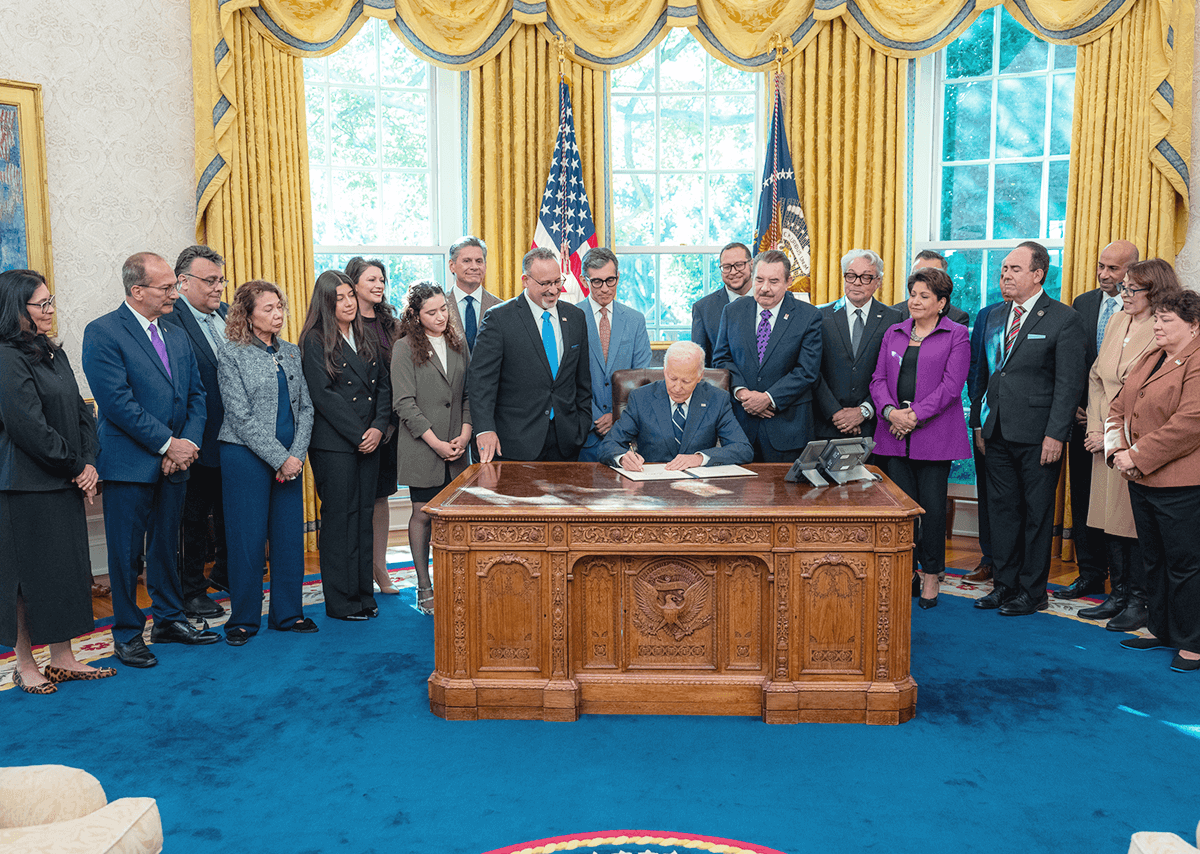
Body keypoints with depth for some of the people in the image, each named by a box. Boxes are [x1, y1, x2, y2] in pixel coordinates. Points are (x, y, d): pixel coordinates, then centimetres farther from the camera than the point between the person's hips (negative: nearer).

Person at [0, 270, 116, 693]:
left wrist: (89, 463, -1)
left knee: (67, 567, 11)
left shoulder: (54, 354, 12)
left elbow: (81, 412, 12)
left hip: (66, 483, 8)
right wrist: (75, 467, -9)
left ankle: (63, 658, 21)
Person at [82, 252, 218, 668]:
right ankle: (127, 633, 17)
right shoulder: (102, 333, -9)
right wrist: (167, 444, -16)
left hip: (174, 461, 6)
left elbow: (196, 393, 12)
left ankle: (168, 619, 30)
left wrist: (188, 442, -4)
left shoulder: (176, 336, 12)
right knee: (126, 552, 4)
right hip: (129, 462, -6)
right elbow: (117, 401, -17)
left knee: (167, 544, 16)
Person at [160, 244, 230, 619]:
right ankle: (191, 590, 22)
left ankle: (226, 573, 37)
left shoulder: (229, 314, 9)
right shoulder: (169, 321, -14)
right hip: (199, 440, -7)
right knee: (194, 516, 8)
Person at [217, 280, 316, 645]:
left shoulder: (291, 352, 11)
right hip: (246, 457, -5)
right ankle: (244, 618, 15)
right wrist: (280, 459, -15)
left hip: (290, 459, 5)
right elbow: (242, 417, -11)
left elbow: (306, 406, 8)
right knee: (247, 537, 1)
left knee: (290, 534, 8)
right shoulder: (233, 356, -5)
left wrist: (297, 454, -5)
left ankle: (287, 612, 21)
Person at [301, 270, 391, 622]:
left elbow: (383, 385, 11)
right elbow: (323, 395, -12)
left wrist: (379, 427, -4)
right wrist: (358, 435, -13)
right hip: (333, 444, -6)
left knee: (365, 514, 9)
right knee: (339, 517, 0)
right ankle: (340, 602, 9)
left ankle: (364, 594, 18)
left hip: (370, 440, 6)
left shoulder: (367, 338, 13)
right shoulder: (315, 342, -5)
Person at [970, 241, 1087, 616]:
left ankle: (1033, 591, 16)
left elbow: (1070, 382, -10)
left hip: (1037, 436, -6)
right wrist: (979, 423, 12)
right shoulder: (994, 317, 13)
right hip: (997, 431, 6)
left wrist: (1055, 434, -15)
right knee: (1002, 509, 11)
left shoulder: (1063, 319, -6)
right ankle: (1005, 585, 22)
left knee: (1037, 514, 4)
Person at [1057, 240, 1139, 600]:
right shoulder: (1082, 303, 10)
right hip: (1084, 417, 5)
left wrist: (1113, 412, -13)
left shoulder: (1146, 310, -7)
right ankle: (1091, 573, 23)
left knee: (1120, 500, 0)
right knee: (1083, 496, 11)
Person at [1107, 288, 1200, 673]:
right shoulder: (1150, 359, 15)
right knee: (1154, 559, 17)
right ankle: (1160, 629, 31)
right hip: (1141, 480, 9)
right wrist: (1117, 449, 0)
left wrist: (1138, 456, -18)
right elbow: (1119, 406, 16)